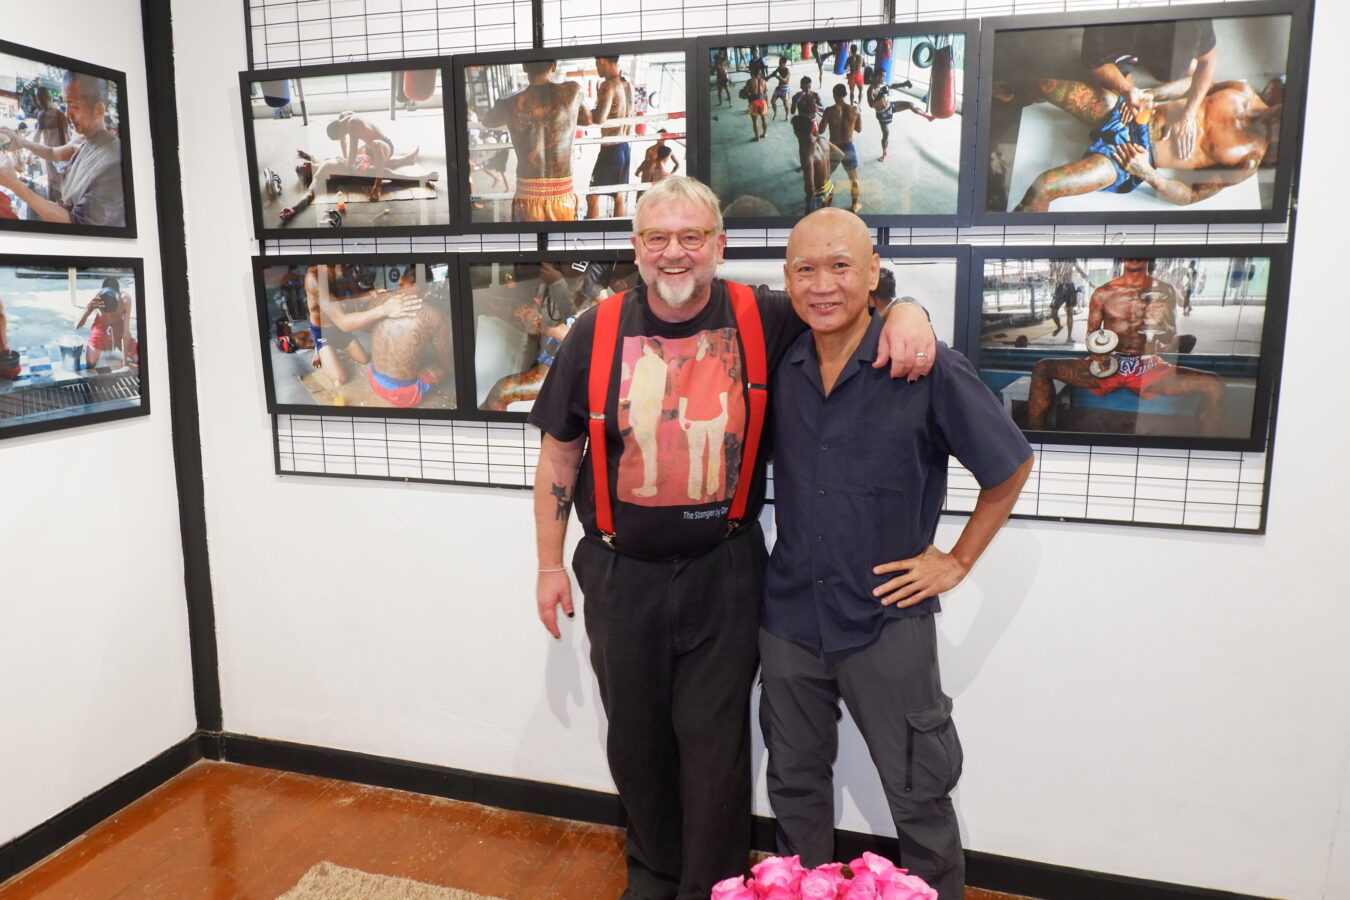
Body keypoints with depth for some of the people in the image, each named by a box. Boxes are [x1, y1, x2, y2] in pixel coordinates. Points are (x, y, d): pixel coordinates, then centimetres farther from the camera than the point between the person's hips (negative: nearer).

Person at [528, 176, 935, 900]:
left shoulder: (760, 319, -7)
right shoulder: (598, 332, -4)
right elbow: (558, 456, 3)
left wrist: (906, 312, -20)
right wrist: (550, 564, 5)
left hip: (723, 573, -1)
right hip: (621, 575, 2)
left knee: (714, 738, 8)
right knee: (635, 734, 18)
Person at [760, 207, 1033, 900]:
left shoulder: (929, 370, -14)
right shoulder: (778, 366, -2)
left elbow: (1011, 465, -3)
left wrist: (957, 561, -4)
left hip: (888, 621, -4)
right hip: (789, 615, 4)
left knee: (919, 797, 11)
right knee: (794, 782, 21)